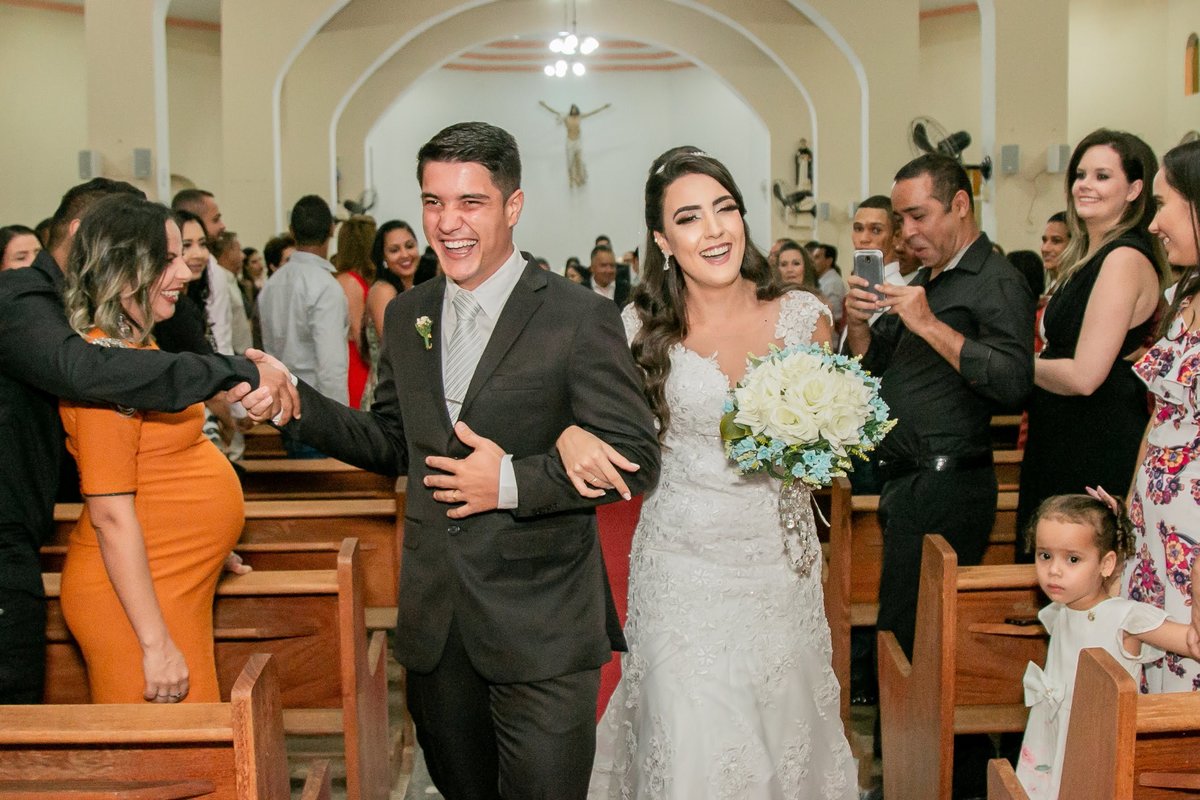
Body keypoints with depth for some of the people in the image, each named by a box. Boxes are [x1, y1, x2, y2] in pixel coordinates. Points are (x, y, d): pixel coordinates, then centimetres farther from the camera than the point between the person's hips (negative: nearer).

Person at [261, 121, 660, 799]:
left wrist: (513, 482, -20)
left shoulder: (580, 317, -10)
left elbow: (636, 459, -12)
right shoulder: (406, 317, 8)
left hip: (541, 633, -5)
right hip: (434, 626, 5)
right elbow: (393, 444, 13)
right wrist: (298, 403, -1)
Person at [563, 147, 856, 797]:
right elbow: (580, 401, -2)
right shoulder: (641, 327, -6)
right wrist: (569, 435, -25)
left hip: (777, 558, 2)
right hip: (682, 564, -1)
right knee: (691, 743, 3)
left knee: (782, 724, 14)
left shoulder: (804, 316, -2)